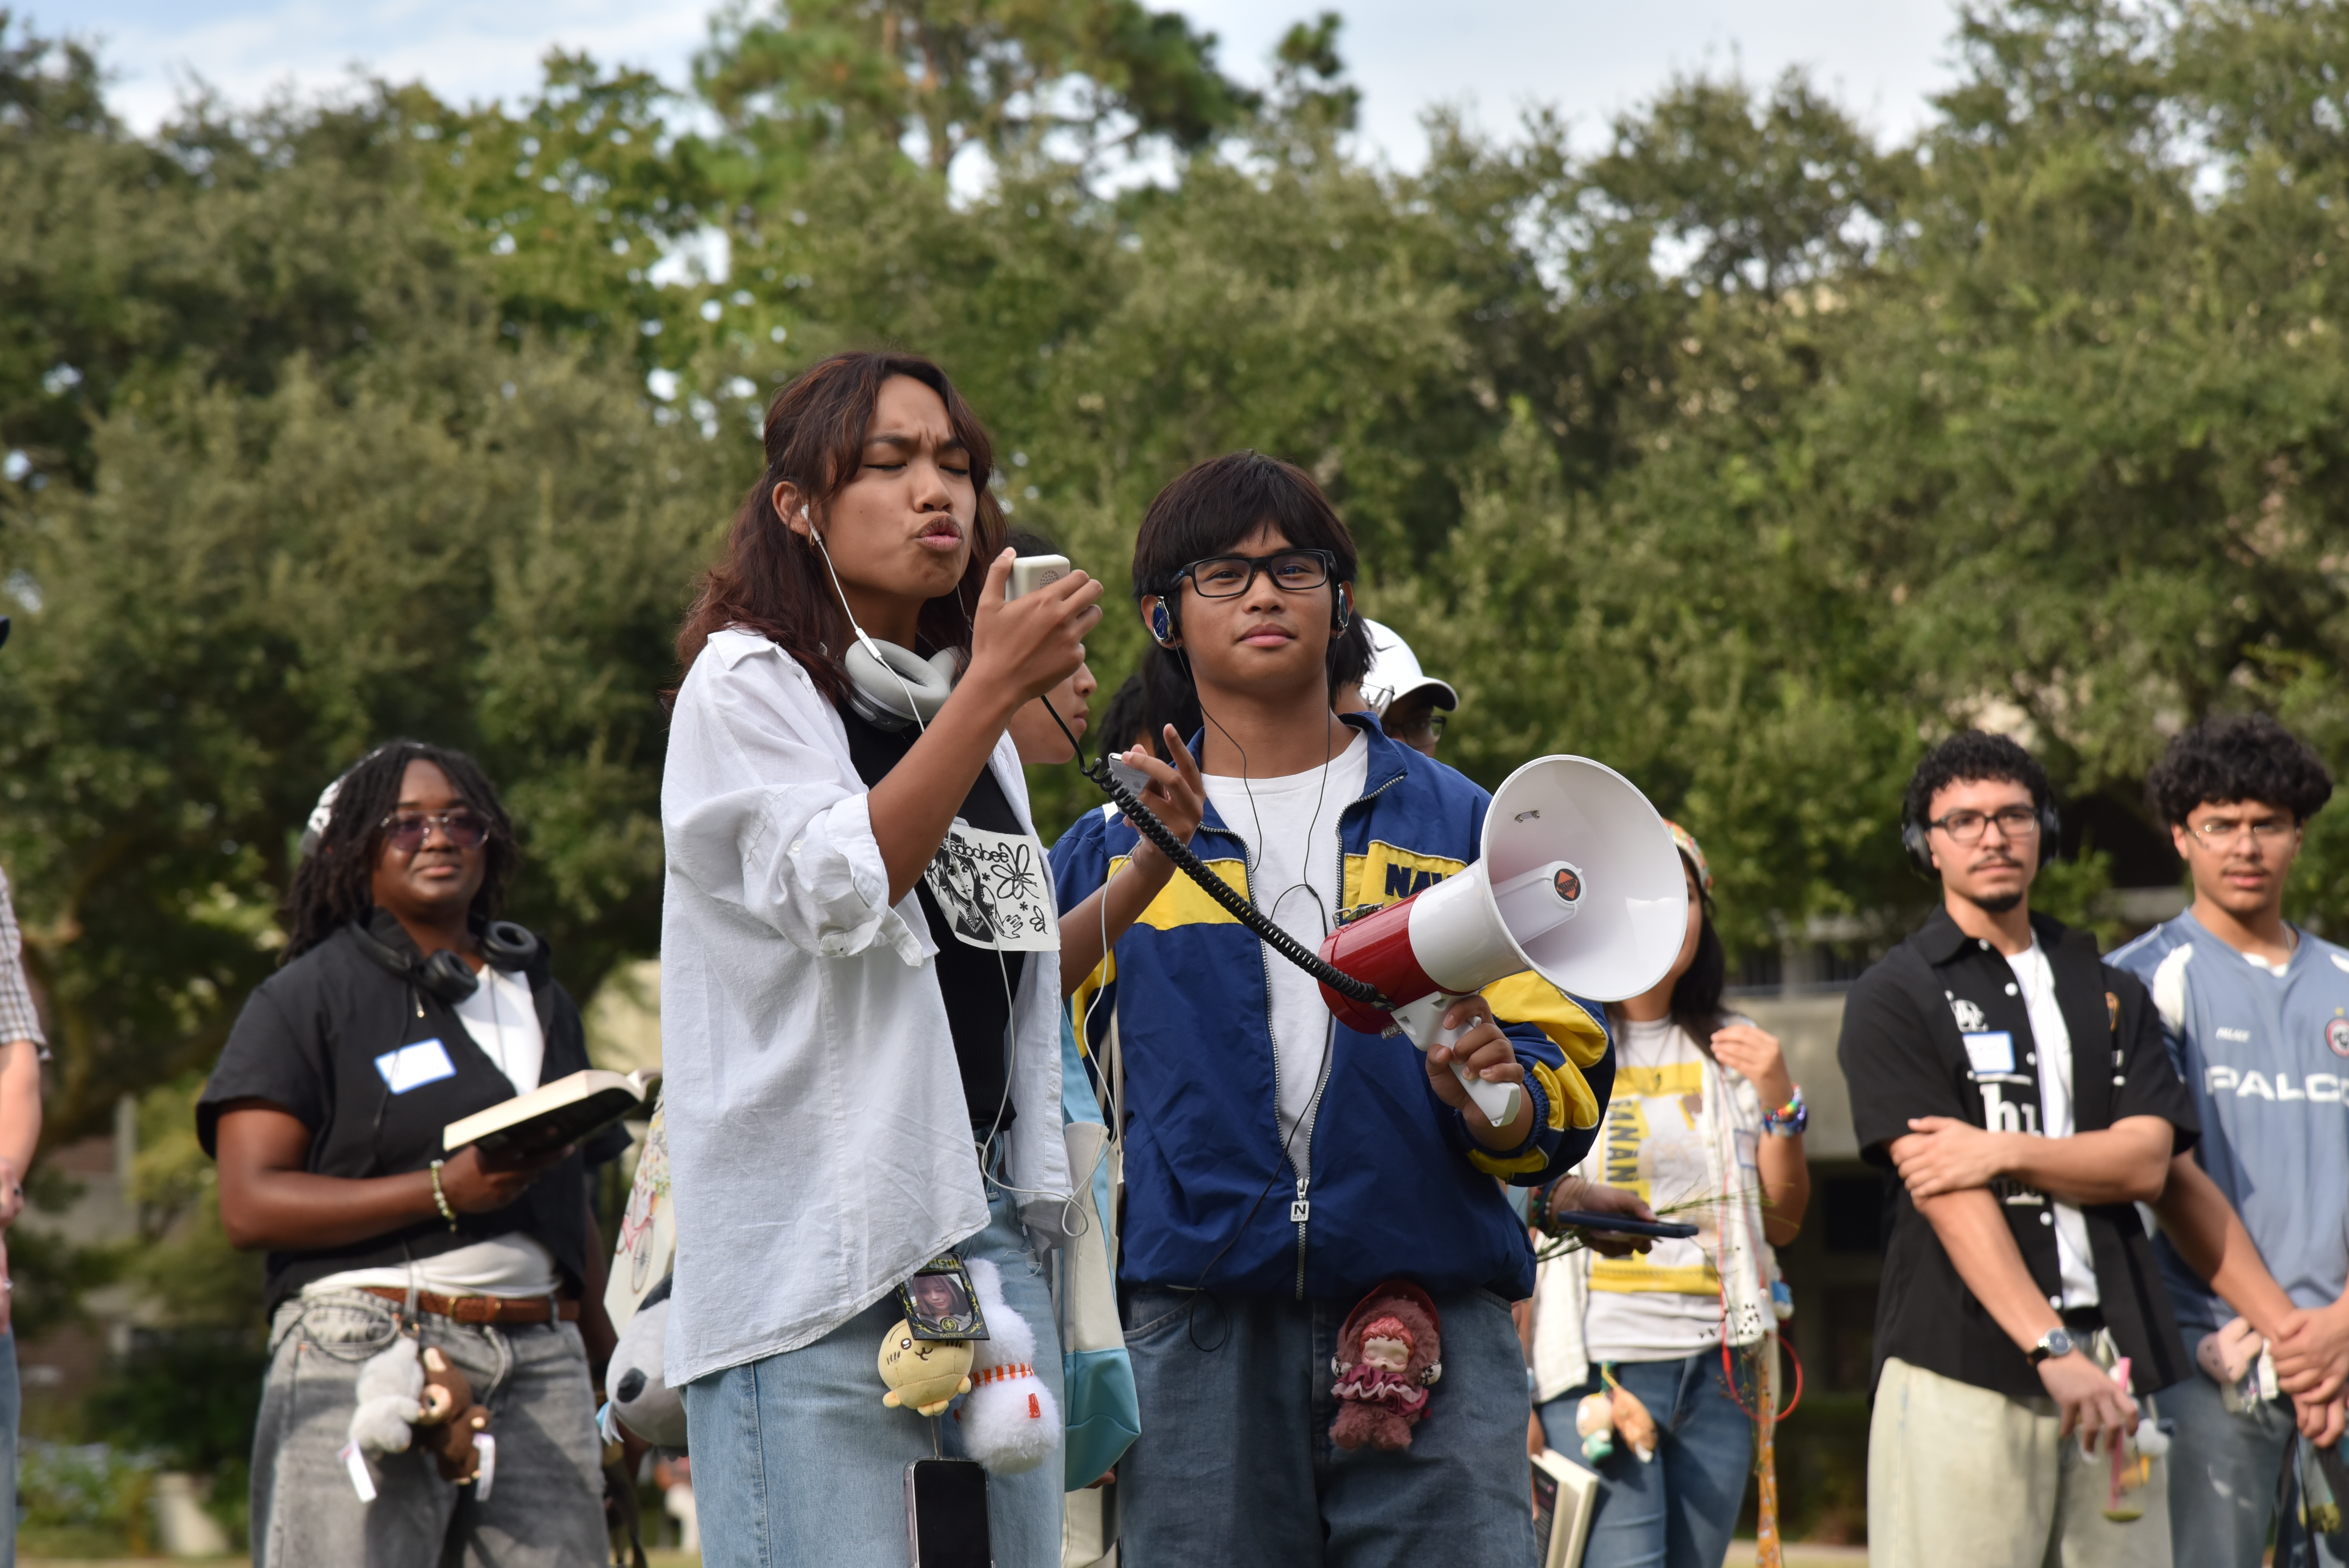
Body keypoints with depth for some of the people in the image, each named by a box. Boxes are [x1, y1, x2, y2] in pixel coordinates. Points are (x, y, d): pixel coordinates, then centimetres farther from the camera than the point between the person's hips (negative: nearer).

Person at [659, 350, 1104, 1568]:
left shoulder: (964, 711, 21)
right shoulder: (747, 681, -1)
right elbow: (842, 892, -16)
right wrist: (994, 688, -15)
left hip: (986, 1223, 7)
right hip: (813, 1238, -7)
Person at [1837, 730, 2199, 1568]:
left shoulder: (2111, 993, 18)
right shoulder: (1893, 997, 2)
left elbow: (2145, 1162, 5)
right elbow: (1944, 1193, -9)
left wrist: (2005, 1153, -12)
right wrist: (2051, 1349, -20)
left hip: (2113, 1353, 4)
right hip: (1964, 1363, -4)